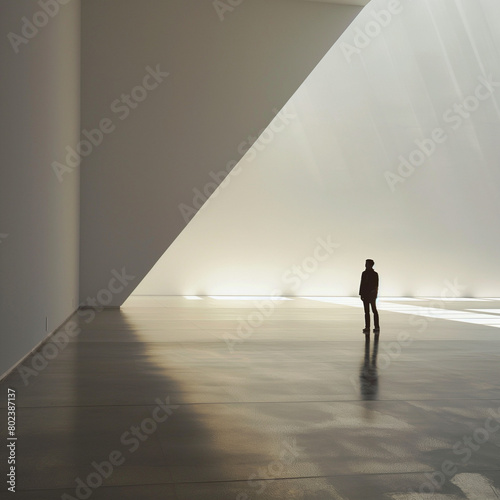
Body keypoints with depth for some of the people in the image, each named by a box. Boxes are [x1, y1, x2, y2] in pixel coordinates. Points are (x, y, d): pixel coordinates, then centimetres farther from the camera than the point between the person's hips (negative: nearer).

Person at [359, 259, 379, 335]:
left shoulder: (375, 274, -6)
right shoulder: (364, 273, 9)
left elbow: (376, 285, -8)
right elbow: (362, 284, 11)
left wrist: (374, 294, -14)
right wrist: (361, 294, 7)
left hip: (372, 295, -5)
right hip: (365, 295, 5)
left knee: (374, 310, -2)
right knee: (366, 311, 5)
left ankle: (377, 327, 2)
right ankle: (367, 327, 7)